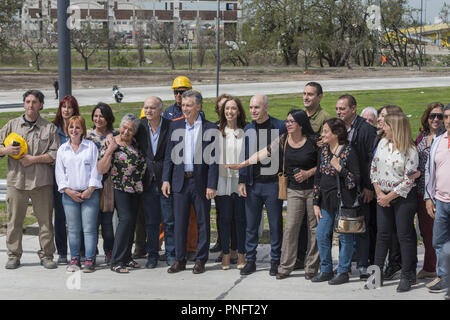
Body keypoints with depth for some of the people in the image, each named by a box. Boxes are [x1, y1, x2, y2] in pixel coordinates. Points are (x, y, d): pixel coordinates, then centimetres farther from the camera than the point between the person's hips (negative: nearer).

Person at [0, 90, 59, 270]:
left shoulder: (50, 128, 6)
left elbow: (55, 154, -2)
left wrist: (34, 159, -11)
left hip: (41, 181, -1)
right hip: (16, 180, 1)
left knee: (45, 220, 1)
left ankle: (46, 256, 10)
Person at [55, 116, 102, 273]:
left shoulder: (91, 146, 6)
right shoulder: (62, 149, 13)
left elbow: (96, 170, 1)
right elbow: (59, 173, 10)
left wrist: (90, 190, -8)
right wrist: (69, 191, -3)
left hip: (90, 193, -2)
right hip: (70, 194, 2)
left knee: (89, 228, -6)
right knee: (73, 229, 2)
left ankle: (90, 260, -2)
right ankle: (74, 259, 10)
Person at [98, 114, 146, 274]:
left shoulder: (136, 143, 8)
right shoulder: (110, 144, -7)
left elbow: (142, 163, 25)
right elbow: (101, 170, -14)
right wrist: (109, 151, -21)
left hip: (135, 189, 6)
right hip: (119, 187, -6)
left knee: (132, 222, 8)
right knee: (126, 219, -16)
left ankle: (127, 257, 18)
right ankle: (116, 261, -12)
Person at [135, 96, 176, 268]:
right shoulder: (140, 126, 2)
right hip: (148, 181, 3)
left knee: (169, 220, 3)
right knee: (150, 222, 9)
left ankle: (171, 254, 15)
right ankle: (152, 255, 20)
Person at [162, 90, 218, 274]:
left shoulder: (210, 128, -3)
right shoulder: (175, 126, 7)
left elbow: (213, 159, -5)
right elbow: (169, 155, 9)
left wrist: (212, 185, -10)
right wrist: (166, 179, 2)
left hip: (201, 182, -3)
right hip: (180, 181, 3)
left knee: (203, 223, 5)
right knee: (179, 222, 6)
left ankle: (201, 260, 15)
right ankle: (180, 260, 15)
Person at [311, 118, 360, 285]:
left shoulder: (349, 152, -11)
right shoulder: (323, 151, 8)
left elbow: (357, 179, -13)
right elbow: (318, 177, 12)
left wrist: (340, 169, -24)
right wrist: (316, 203, 9)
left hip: (344, 201, -7)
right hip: (327, 201, 7)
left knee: (345, 237, 2)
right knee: (321, 235, 6)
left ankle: (343, 272, 13)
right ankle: (326, 270, 19)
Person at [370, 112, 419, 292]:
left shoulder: (410, 151, -13)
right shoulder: (383, 143, 5)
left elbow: (408, 180, -16)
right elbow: (373, 168, 8)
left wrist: (389, 196, -13)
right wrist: (379, 192, -2)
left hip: (403, 197, -5)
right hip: (383, 196, 6)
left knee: (405, 236, 0)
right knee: (383, 234, 8)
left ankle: (407, 277, 8)